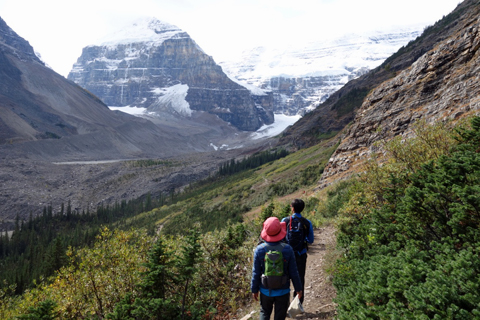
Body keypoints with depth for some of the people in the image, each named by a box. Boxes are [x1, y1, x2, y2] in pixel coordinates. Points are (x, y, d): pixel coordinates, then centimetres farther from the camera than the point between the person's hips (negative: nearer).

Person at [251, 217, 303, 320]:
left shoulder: (259, 249, -16)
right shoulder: (287, 249, -17)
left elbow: (256, 273, -8)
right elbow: (293, 272, -9)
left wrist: (254, 289, 6)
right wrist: (298, 288, 6)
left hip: (266, 291, 1)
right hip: (282, 291, -1)